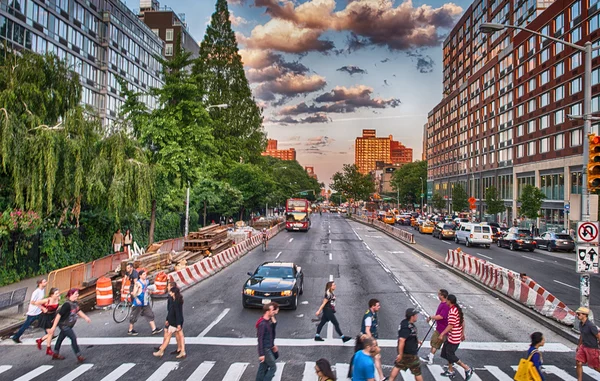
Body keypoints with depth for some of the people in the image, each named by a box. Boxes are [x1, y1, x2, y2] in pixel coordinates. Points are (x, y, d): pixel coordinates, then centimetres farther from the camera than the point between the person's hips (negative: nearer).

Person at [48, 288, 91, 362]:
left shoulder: (75, 303, -3)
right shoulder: (67, 304, -28)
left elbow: (78, 311, 15)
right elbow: (59, 315, -26)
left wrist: (85, 317, 9)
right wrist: (54, 327, -24)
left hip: (69, 325, 8)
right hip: (64, 325, -8)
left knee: (61, 338, 22)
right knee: (73, 338, -10)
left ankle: (55, 354, 40)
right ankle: (79, 356, -5)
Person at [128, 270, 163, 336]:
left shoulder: (147, 281, 6)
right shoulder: (138, 283, -17)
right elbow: (134, 293, -22)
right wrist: (137, 299, -32)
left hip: (146, 303, 7)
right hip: (138, 303, -7)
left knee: (150, 315, 4)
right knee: (134, 316, 7)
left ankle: (154, 329, 6)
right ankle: (130, 330, 23)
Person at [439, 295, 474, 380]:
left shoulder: (452, 311, -22)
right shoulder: (458, 309, 8)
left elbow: (450, 325, -25)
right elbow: (463, 322, 14)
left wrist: (442, 334, -20)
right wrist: (462, 333, 23)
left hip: (453, 338, -10)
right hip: (454, 337, 10)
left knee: (451, 356, 1)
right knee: (446, 352, 18)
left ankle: (467, 369, 8)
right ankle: (450, 371, 27)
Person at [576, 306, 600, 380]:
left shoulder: (591, 326, -25)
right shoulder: (581, 323, -1)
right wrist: (579, 345, 23)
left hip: (592, 349, -7)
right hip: (583, 347, 7)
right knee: (579, 363, 0)